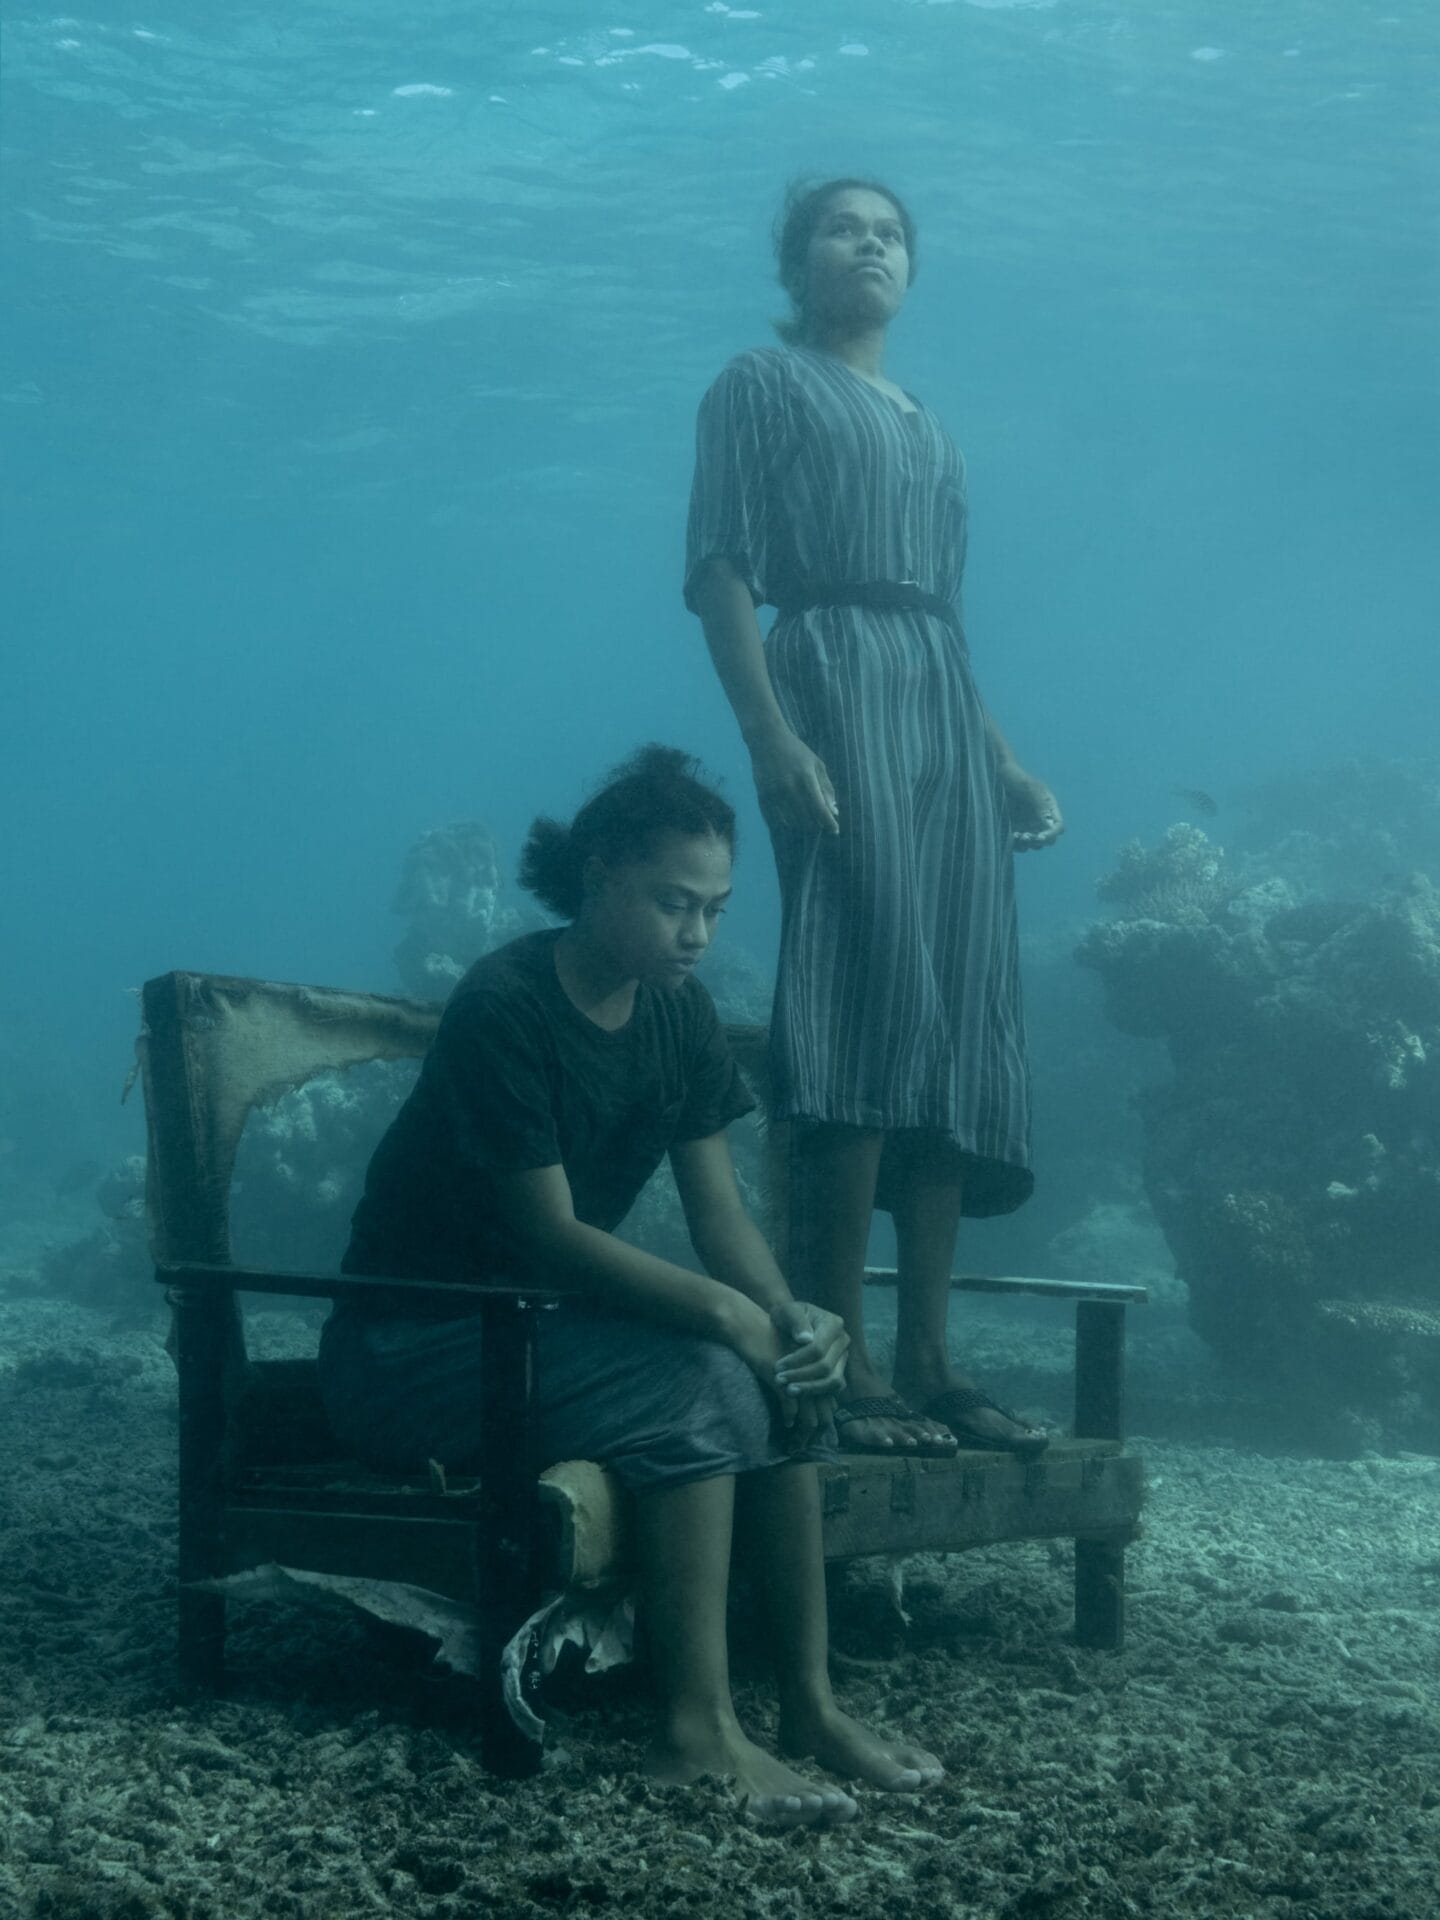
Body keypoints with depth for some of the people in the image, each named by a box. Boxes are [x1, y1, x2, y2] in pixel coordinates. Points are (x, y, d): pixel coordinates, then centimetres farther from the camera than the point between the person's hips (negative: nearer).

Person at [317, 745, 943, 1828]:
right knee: (702, 1382, -28)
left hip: (545, 1318, 8)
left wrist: (789, 1316, -21)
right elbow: (551, 1234, -25)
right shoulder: (504, 1008, -21)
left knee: (786, 1365, -14)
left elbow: (720, 1210, -1)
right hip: (410, 1345, -8)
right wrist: (726, 1311, -31)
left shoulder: (678, 1012, 2)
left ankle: (809, 1700, -11)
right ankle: (697, 1733, -27)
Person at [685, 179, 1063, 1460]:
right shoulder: (763, 385, 6)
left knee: (960, 1026, 0)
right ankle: (836, 1357, -20)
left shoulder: (926, 425, 28)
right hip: (836, 694, -7)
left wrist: (1005, 761, 15)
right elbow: (721, 573, -6)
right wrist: (772, 738, -20)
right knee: (870, 1007, -18)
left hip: (942, 714, 8)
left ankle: (927, 1356, 1)